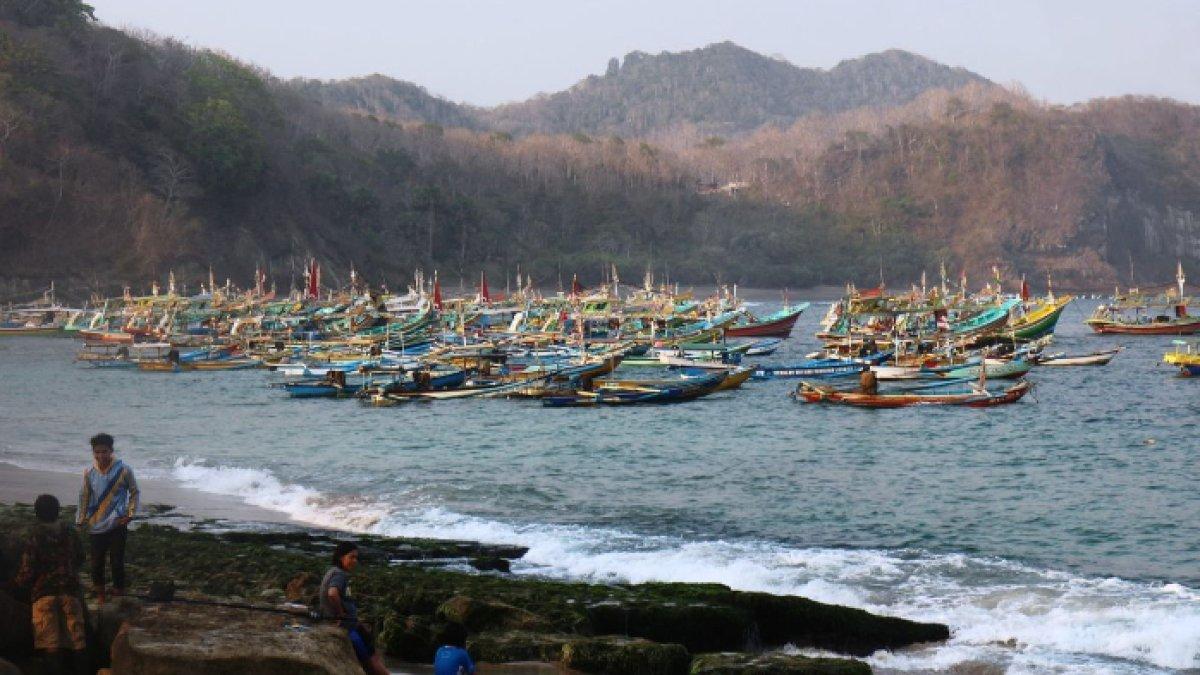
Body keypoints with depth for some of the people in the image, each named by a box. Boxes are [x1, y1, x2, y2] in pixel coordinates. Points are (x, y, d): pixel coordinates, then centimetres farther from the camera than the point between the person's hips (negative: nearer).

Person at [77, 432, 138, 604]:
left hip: (117, 525, -3)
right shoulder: (89, 473, 0)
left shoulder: (123, 470, -7)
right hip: (95, 526, 3)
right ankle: (100, 595, 24)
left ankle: (119, 595, 13)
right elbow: (84, 497, 11)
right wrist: (81, 520, 10)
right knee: (97, 562, 8)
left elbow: (134, 493, 3)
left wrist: (130, 514, -6)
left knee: (117, 562, 0)